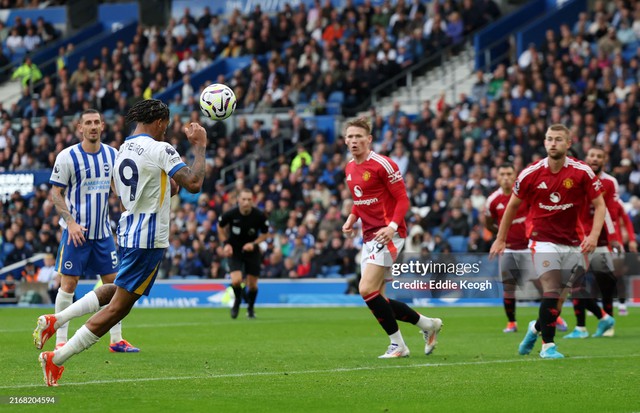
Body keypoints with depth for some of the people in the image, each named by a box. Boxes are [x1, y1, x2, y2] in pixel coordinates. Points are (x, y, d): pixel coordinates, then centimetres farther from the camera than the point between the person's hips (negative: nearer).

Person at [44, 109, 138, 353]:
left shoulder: (112, 155, 5)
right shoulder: (67, 157, -8)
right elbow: (56, 193, -7)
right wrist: (70, 222, -17)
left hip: (103, 231, 5)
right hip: (76, 231, -5)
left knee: (113, 282, 4)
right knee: (68, 283, -4)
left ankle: (117, 340, 12)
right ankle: (60, 341, 3)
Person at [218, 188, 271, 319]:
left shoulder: (259, 216, -18)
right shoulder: (230, 214, -19)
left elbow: (265, 234, -1)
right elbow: (220, 227, 3)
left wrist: (254, 244, -17)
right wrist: (226, 243, -7)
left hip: (251, 250, 1)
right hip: (235, 250, -1)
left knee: (252, 284, 5)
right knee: (236, 281, -19)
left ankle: (250, 307, 34)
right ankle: (237, 300, 16)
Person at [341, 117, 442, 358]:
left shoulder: (383, 165, -11)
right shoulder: (350, 168, 13)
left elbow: (402, 199, -11)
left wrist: (392, 225, -26)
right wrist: (351, 219, 7)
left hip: (388, 235, -9)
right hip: (369, 237, 9)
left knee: (367, 289, -19)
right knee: (375, 298, 4)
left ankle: (397, 345, -7)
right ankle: (428, 324, 20)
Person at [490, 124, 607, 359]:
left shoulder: (582, 172, -7)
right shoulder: (531, 174, -5)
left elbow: (599, 205, -2)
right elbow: (513, 205, 8)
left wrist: (594, 235, -18)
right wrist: (500, 239, 11)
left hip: (572, 243, 2)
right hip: (543, 240, -2)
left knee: (566, 296, 8)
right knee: (552, 292, -16)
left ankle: (537, 327, 35)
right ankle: (547, 345, -8)